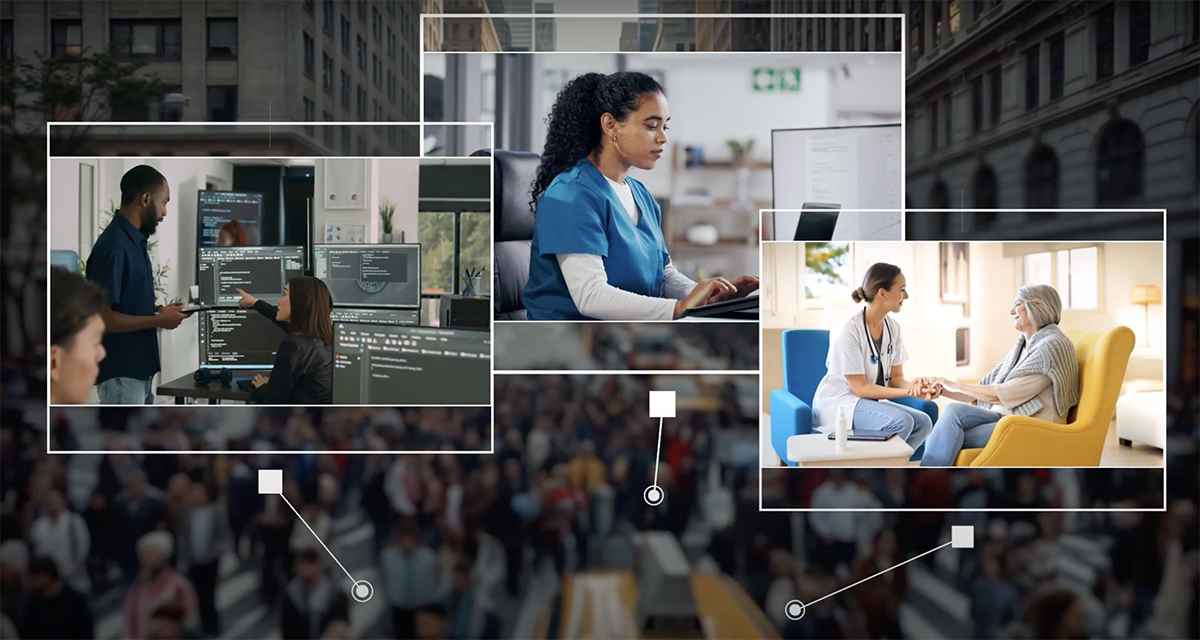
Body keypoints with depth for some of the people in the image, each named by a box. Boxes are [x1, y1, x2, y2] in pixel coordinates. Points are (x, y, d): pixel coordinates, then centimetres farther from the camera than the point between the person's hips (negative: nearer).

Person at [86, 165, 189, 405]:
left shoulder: (135, 240, 10)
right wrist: (158, 320, -17)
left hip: (138, 367, 10)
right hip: (120, 372, -10)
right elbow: (101, 317, -24)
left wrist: (158, 310, 6)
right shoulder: (113, 246, -20)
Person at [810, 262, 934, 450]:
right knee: (901, 421, -28)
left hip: (872, 401, 7)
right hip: (838, 403, -7)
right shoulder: (849, 330, -21)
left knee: (923, 422, -16)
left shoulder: (892, 327, 2)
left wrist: (913, 385, -20)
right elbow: (860, 387, -19)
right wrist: (908, 392, -25)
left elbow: (896, 377, 5)